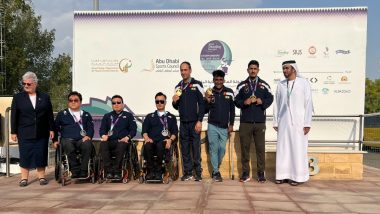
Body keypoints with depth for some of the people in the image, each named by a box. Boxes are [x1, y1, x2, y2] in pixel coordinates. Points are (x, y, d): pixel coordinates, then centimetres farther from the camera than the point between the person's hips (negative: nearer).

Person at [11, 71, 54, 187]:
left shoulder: (45, 97, 6)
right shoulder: (18, 97, 5)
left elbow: (50, 115, 7)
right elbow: (14, 116, 4)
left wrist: (51, 129, 3)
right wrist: (13, 132, 0)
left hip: (42, 133, 1)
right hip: (24, 133, 0)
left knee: (41, 154, 3)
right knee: (25, 155, 2)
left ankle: (41, 176, 13)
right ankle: (24, 178, 11)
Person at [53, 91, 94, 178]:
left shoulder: (86, 115, 22)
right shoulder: (62, 114, 20)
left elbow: (91, 127, 11)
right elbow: (55, 128, 18)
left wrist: (88, 136, -9)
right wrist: (55, 140, 7)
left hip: (82, 139, 1)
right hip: (67, 139, 0)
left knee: (88, 145, -36)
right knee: (69, 148, -37)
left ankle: (83, 171, -29)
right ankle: (76, 170, -26)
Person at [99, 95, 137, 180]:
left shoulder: (128, 116, 19)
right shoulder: (107, 116, 26)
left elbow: (133, 129, 8)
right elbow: (102, 129, 16)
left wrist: (127, 137, -11)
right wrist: (104, 135, -8)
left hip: (122, 141, -2)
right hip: (110, 141, 2)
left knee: (121, 145, -38)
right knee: (103, 145, -33)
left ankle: (117, 172, -33)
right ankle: (109, 171, -31)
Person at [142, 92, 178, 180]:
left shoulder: (171, 117, 25)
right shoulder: (149, 116, 27)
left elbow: (175, 132, 12)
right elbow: (144, 130, 14)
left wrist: (170, 139, -10)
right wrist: (147, 138, -8)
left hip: (164, 141, -1)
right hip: (152, 141, 1)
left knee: (160, 146, -38)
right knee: (147, 146, -35)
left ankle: (158, 171, -24)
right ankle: (151, 171, -23)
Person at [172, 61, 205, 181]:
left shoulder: (197, 85, -1)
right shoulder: (178, 87, 13)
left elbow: (202, 104, -6)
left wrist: (199, 121, -12)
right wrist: (174, 102, -4)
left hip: (194, 122, -5)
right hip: (183, 122, 5)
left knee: (196, 148, -2)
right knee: (184, 149, 6)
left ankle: (198, 173, 6)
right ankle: (188, 172, 14)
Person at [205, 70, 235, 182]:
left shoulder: (229, 92, 0)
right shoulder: (210, 93, -1)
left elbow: (232, 109, 6)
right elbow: (205, 111, 1)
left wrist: (231, 124, 4)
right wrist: (208, 101, -16)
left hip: (224, 127, 1)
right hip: (212, 126, -1)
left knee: (222, 149, 5)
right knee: (214, 149, 2)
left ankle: (216, 169, 26)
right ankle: (216, 172, 11)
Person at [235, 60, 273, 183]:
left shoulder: (264, 85, 8)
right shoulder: (241, 85, 7)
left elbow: (270, 99, 6)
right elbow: (236, 101, 5)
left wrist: (262, 101, -12)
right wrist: (244, 102, -13)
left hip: (260, 122, 0)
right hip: (245, 122, 0)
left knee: (260, 148, 2)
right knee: (244, 148, 3)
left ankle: (261, 173, 11)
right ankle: (245, 173, 12)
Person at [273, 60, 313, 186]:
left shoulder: (304, 83, -2)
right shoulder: (280, 85, 9)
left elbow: (308, 103, -4)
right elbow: (277, 104, 11)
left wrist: (307, 123, -8)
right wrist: (275, 122, 8)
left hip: (298, 122, -3)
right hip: (283, 122, 3)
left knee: (298, 149, -1)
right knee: (282, 149, 4)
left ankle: (298, 176, 8)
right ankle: (283, 175, 12)